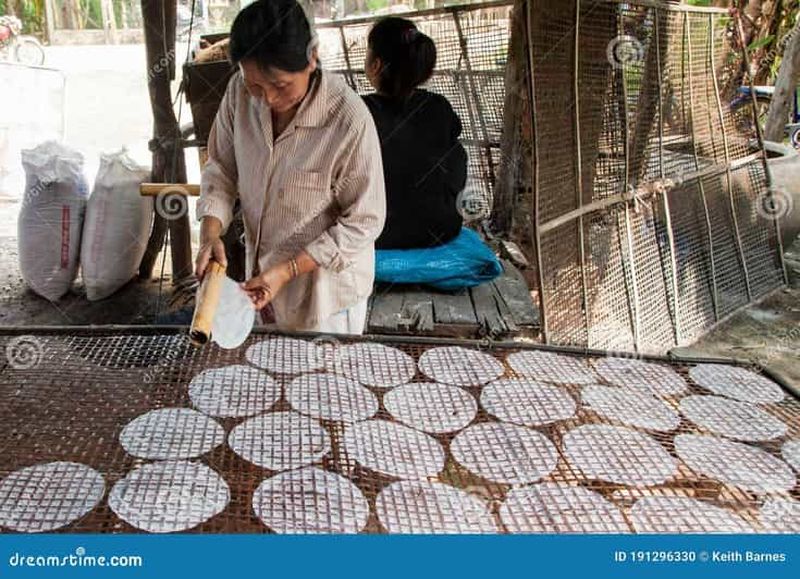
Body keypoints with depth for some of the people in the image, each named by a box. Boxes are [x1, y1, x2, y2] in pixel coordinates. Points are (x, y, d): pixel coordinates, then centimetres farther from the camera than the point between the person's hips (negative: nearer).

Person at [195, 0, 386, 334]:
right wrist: (210, 234, -17)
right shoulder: (239, 93, -13)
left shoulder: (349, 120, -28)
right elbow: (221, 169, 0)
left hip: (326, 279, -5)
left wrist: (287, 270, -22)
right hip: (263, 269, 5)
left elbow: (364, 222, -20)